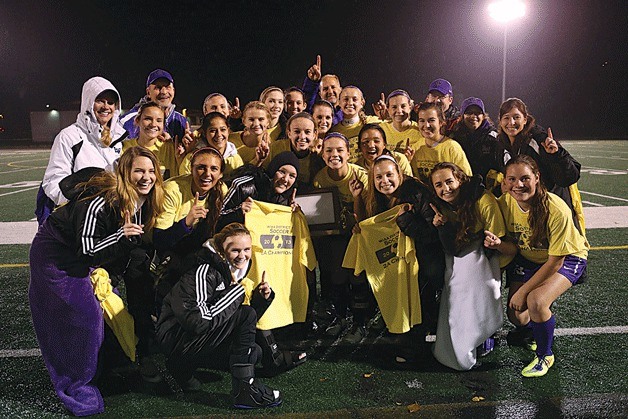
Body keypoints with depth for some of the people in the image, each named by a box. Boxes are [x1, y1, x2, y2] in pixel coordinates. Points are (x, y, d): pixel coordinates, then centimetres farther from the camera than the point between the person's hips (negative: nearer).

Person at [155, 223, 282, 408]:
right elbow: (197, 321, -30)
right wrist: (238, 292, -23)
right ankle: (244, 390, -14)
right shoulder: (204, 271, -20)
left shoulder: (234, 272, 7)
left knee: (254, 352, -5)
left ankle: (184, 367, 9)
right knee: (246, 315, -22)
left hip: (202, 340, 9)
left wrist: (261, 298, -10)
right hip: (175, 338, -9)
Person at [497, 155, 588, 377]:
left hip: (567, 258, -5)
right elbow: (514, 248, -8)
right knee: (517, 315, -5)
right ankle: (540, 329, 33)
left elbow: (555, 261, -24)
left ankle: (545, 355, 0)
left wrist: (523, 291, -22)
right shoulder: (504, 203, -19)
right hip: (528, 259, 5)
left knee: (535, 301, -29)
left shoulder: (556, 210, -33)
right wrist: (498, 243, -32)